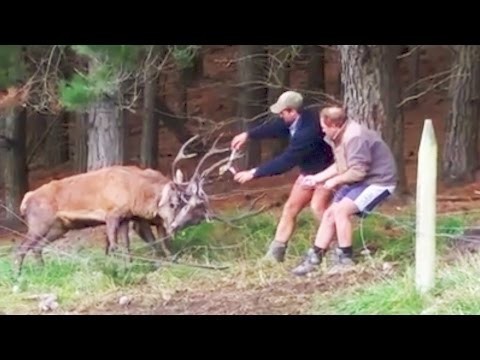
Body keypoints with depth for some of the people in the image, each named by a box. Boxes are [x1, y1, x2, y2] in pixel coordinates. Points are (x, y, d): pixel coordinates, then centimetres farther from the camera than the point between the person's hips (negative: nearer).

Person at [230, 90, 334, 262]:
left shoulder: (308, 130, -38)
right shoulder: (296, 119, -13)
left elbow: (286, 161, -37)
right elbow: (274, 127, 8)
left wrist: (254, 173, -32)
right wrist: (248, 134, 1)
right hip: (309, 170, 9)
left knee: (317, 207, -28)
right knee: (290, 207, 7)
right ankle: (274, 255, 13)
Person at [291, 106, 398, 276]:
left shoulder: (355, 137, -27)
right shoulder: (340, 137, 6)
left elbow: (358, 171, -29)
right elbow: (340, 165, 16)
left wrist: (335, 181, -16)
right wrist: (317, 178, 11)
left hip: (378, 181, -10)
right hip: (360, 181, 10)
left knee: (340, 210, -22)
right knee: (330, 214, 5)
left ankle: (345, 259, -12)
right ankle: (314, 258, 12)